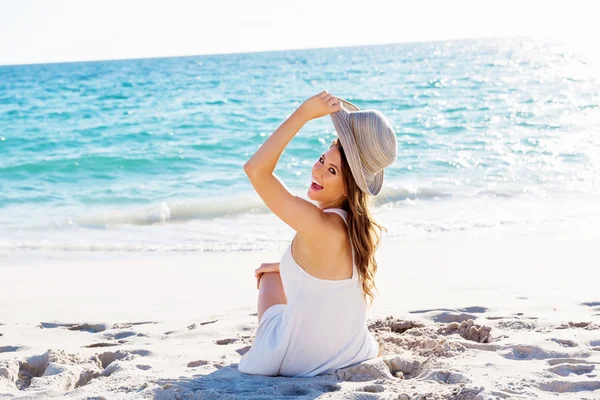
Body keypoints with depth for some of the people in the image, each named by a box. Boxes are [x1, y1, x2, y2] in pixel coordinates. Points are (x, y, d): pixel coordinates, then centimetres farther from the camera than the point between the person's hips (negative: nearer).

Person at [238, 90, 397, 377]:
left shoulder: (319, 224, -31)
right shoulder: (367, 231, -8)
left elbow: (256, 169, -32)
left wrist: (304, 114, -30)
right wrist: (287, 264, 25)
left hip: (297, 362, -5)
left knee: (271, 276, 26)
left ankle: (262, 350, 42)